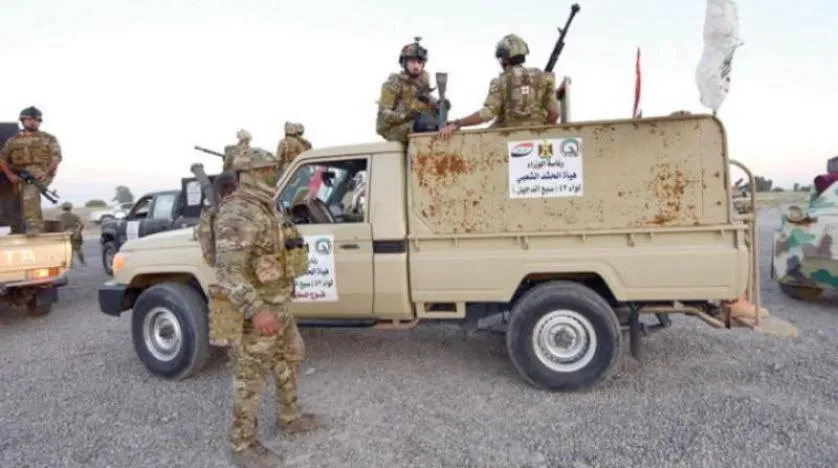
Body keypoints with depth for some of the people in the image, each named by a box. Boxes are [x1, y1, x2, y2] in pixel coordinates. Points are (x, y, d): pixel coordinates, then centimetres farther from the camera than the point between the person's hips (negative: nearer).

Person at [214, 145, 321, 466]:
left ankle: (289, 418, 41)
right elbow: (228, 270, -30)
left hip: (277, 305, 10)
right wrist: (256, 310, -37)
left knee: (290, 358, 22)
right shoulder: (238, 213, -22)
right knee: (251, 377, 3)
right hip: (254, 310, -10)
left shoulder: (265, 207, 10)